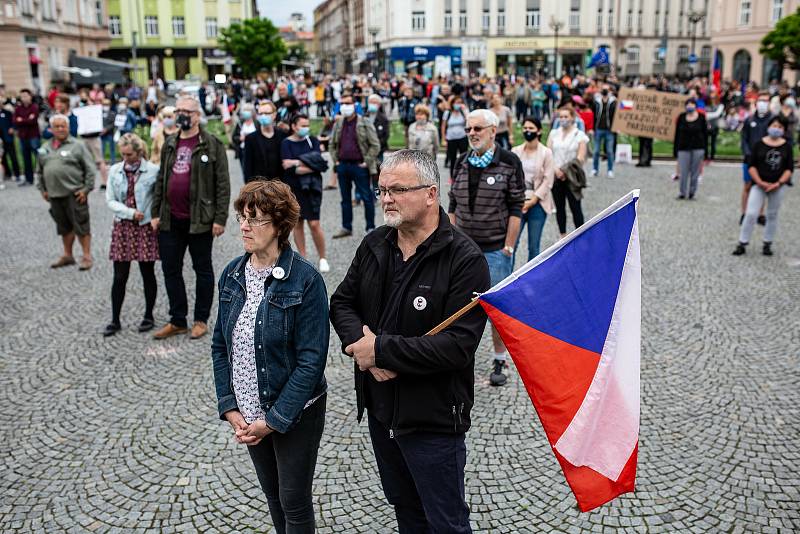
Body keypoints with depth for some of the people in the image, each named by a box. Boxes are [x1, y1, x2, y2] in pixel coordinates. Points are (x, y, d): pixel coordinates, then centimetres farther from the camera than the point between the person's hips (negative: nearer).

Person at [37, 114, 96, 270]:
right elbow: (40, 171, 23)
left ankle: (87, 257, 5)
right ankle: (67, 256, 26)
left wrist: (86, 188, -10)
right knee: (64, 227, 15)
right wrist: (43, 189, 16)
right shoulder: (45, 148, 14)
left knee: (81, 226, -3)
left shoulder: (77, 146, -3)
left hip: (74, 194, -6)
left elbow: (90, 169, -5)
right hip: (54, 195, 6)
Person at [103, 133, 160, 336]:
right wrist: (130, 212, -10)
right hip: (122, 227, 3)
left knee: (148, 274, 8)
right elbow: (110, 200, 3)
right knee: (120, 277, 5)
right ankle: (115, 320, 15)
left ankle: (148, 317, 22)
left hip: (146, 227, -3)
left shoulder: (153, 171, -7)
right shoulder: (115, 171, 4)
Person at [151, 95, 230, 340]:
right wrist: (155, 213, 11)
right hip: (170, 219, 6)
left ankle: (201, 320, 19)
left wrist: (220, 218, -14)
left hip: (199, 219, -6)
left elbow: (222, 184, -9)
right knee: (170, 270, 10)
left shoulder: (212, 144, -6)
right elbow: (161, 180, 17)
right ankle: (177, 321, 21)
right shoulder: (170, 144, 12)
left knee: (203, 269, 7)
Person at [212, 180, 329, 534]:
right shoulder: (232, 275, -1)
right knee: (272, 494, 22)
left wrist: (274, 420, -18)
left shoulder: (305, 279, -19)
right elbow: (221, 346, 4)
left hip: (295, 413, -5)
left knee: (294, 501, 10)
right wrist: (229, 408, -4)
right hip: (248, 412, 5)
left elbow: (312, 360, -19)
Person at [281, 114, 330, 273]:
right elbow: (287, 166, -12)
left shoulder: (312, 140, 5)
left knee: (314, 224, -5)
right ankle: (302, 258, 17)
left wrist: (297, 163, -10)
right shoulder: (286, 143, 2)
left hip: (311, 187, 0)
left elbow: (318, 165, -6)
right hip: (293, 188, 1)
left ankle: (323, 258, 9)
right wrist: (309, 163, -10)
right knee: (297, 223, 6)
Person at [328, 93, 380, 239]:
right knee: (345, 198, 12)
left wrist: (367, 162, -10)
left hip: (359, 165, -5)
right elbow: (332, 145, 20)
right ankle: (346, 228, 21)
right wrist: (335, 160, 9)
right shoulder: (338, 124, 11)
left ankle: (370, 227, 9)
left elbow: (375, 145, -6)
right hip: (343, 166, 5)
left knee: (366, 198, 0)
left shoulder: (364, 123, -4)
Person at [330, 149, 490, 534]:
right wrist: (361, 345, -15)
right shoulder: (374, 245, 1)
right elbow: (342, 303, 6)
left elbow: (458, 345, -26)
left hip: (433, 419, -6)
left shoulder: (465, 258, -20)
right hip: (380, 408, 6)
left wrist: (381, 350, -23)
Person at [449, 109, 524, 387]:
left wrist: (508, 247, -10)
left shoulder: (509, 162, -4)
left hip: (495, 249, -4)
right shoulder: (461, 163, 9)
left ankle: (499, 361, 19)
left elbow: (516, 208, -6)